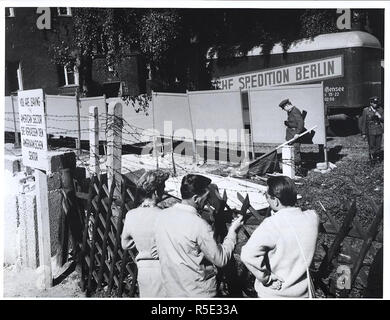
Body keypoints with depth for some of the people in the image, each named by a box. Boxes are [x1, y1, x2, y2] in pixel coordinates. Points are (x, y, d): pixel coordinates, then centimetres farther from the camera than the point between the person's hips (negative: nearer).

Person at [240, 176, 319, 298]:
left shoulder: (272, 225, -27)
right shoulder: (312, 218, -12)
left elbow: (248, 255, -35)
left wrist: (266, 278, -23)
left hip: (273, 294, -4)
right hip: (302, 292, 4)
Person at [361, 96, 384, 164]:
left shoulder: (380, 110, 2)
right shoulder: (366, 110, -6)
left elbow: (383, 120, 5)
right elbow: (363, 122, -4)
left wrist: (380, 116, -17)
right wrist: (363, 133, -4)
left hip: (379, 131, 3)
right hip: (370, 132, -3)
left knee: (378, 146, 9)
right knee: (371, 146, 3)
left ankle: (377, 158, 23)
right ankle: (372, 159, 17)